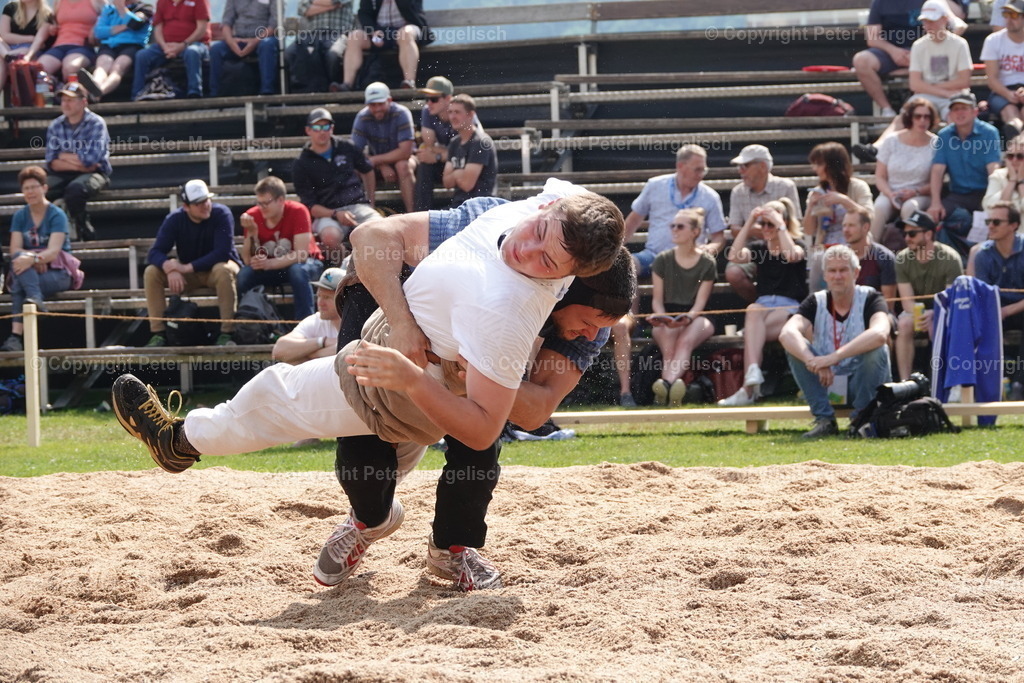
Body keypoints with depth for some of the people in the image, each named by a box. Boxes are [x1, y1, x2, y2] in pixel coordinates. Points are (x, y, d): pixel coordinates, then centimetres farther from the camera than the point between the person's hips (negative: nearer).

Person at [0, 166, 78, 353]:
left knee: (18, 285, -31)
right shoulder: (20, 216, 7)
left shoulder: (57, 215, -7)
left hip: (58, 272, -3)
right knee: (19, 261, -33)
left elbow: (54, 251, -20)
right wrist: (34, 259, -25)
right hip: (31, 272, 3)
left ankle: (16, 335, -44)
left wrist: (33, 259, -40)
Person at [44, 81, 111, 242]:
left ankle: (81, 227, -13)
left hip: (94, 173, -4)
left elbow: (91, 158, -18)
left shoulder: (96, 123, -7)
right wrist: (77, 164, -15)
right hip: (65, 175, 4)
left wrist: (64, 157, -4)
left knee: (74, 188, -38)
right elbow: (52, 163, 0)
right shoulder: (55, 125, 7)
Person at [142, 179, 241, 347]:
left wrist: (187, 267, -33)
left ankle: (227, 333, -34)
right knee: (151, 272, -18)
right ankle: (158, 333, -17)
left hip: (217, 266, -3)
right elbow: (155, 253, -17)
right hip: (189, 275, 3)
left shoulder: (221, 214, -20)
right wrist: (170, 268, -40)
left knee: (223, 270, -38)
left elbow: (223, 253, -28)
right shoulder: (174, 220, -11)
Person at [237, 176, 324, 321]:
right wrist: (251, 234, -31)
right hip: (271, 268, 3)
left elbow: (301, 254, -27)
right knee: (243, 275, -25)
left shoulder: (298, 212, -22)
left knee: (298, 271, -38)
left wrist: (269, 264, -37)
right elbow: (248, 261, -15)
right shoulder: (253, 216, -13)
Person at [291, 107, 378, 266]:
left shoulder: (345, 148, 15)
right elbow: (310, 205, -1)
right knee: (330, 237, -40)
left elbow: (367, 170, 32)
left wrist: (370, 203, 24)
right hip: (327, 213, -2)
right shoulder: (301, 165, 5)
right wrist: (335, 214, -18)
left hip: (358, 206, 2)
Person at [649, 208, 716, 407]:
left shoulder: (707, 264, 4)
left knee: (686, 340, -38)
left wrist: (688, 317, -24)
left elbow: (700, 303, -3)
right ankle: (671, 392, -56)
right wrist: (661, 317, -16)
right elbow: (657, 299, 6)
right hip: (667, 317, 1)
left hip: (695, 318, -1)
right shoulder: (663, 260, 9)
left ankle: (667, 384, -63)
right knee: (668, 344, -35)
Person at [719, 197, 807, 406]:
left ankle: (748, 388, -43)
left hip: (790, 306, -3)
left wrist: (780, 225, -12)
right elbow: (735, 256, -1)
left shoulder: (797, 245, 9)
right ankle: (752, 373, -55)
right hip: (763, 304, 3)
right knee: (752, 312, -36)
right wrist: (749, 223, -3)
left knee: (752, 323, -34)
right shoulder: (759, 248, 20)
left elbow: (791, 255, -17)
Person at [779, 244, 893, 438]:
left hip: (864, 383, -3)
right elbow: (786, 333, -22)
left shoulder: (870, 299, -12)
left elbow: (879, 334, -35)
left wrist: (834, 357, -43)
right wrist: (813, 362, -41)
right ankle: (824, 420, -18)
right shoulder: (816, 303, -3)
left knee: (877, 350, -31)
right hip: (826, 384, 3)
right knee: (794, 347, -19)